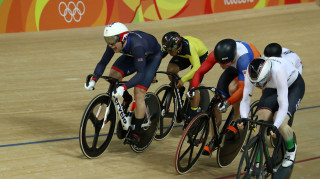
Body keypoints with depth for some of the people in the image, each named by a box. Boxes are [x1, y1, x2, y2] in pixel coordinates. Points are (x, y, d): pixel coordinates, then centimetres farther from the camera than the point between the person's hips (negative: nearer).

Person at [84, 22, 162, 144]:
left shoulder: (136, 46, -43)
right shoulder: (115, 43, -25)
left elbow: (140, 74, -44)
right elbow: (103, 62, -17)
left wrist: (123, 87, -55)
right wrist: (93, 80, -32)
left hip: (152, 57, -6)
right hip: (132, 55, 6)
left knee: (139, 93, -17)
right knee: (113, 75, -17)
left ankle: (136, 133, -7)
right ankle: (126, 99, 13)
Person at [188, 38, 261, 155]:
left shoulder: (243, 58, -44)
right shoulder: (217, 54, -30)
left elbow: (243, 89, -46)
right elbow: (199, 72, -22)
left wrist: (228, 103, -56)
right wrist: (193, 88, -39)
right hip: (234, 69, 5)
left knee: (232, 87, -36)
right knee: (217, 102, -9)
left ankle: (237, 120, -10)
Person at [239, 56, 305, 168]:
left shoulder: (278, 72, -44)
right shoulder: (251, 75, -30)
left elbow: (283, 105, -43)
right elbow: (245, 100, -22)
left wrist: (275, 126, -55)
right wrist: (244, 118, -41)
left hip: (294, 86, -5)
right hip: (273, 88, 5)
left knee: (281, 124, -24)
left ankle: (291, 149, 9)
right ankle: (257, 164, -4)